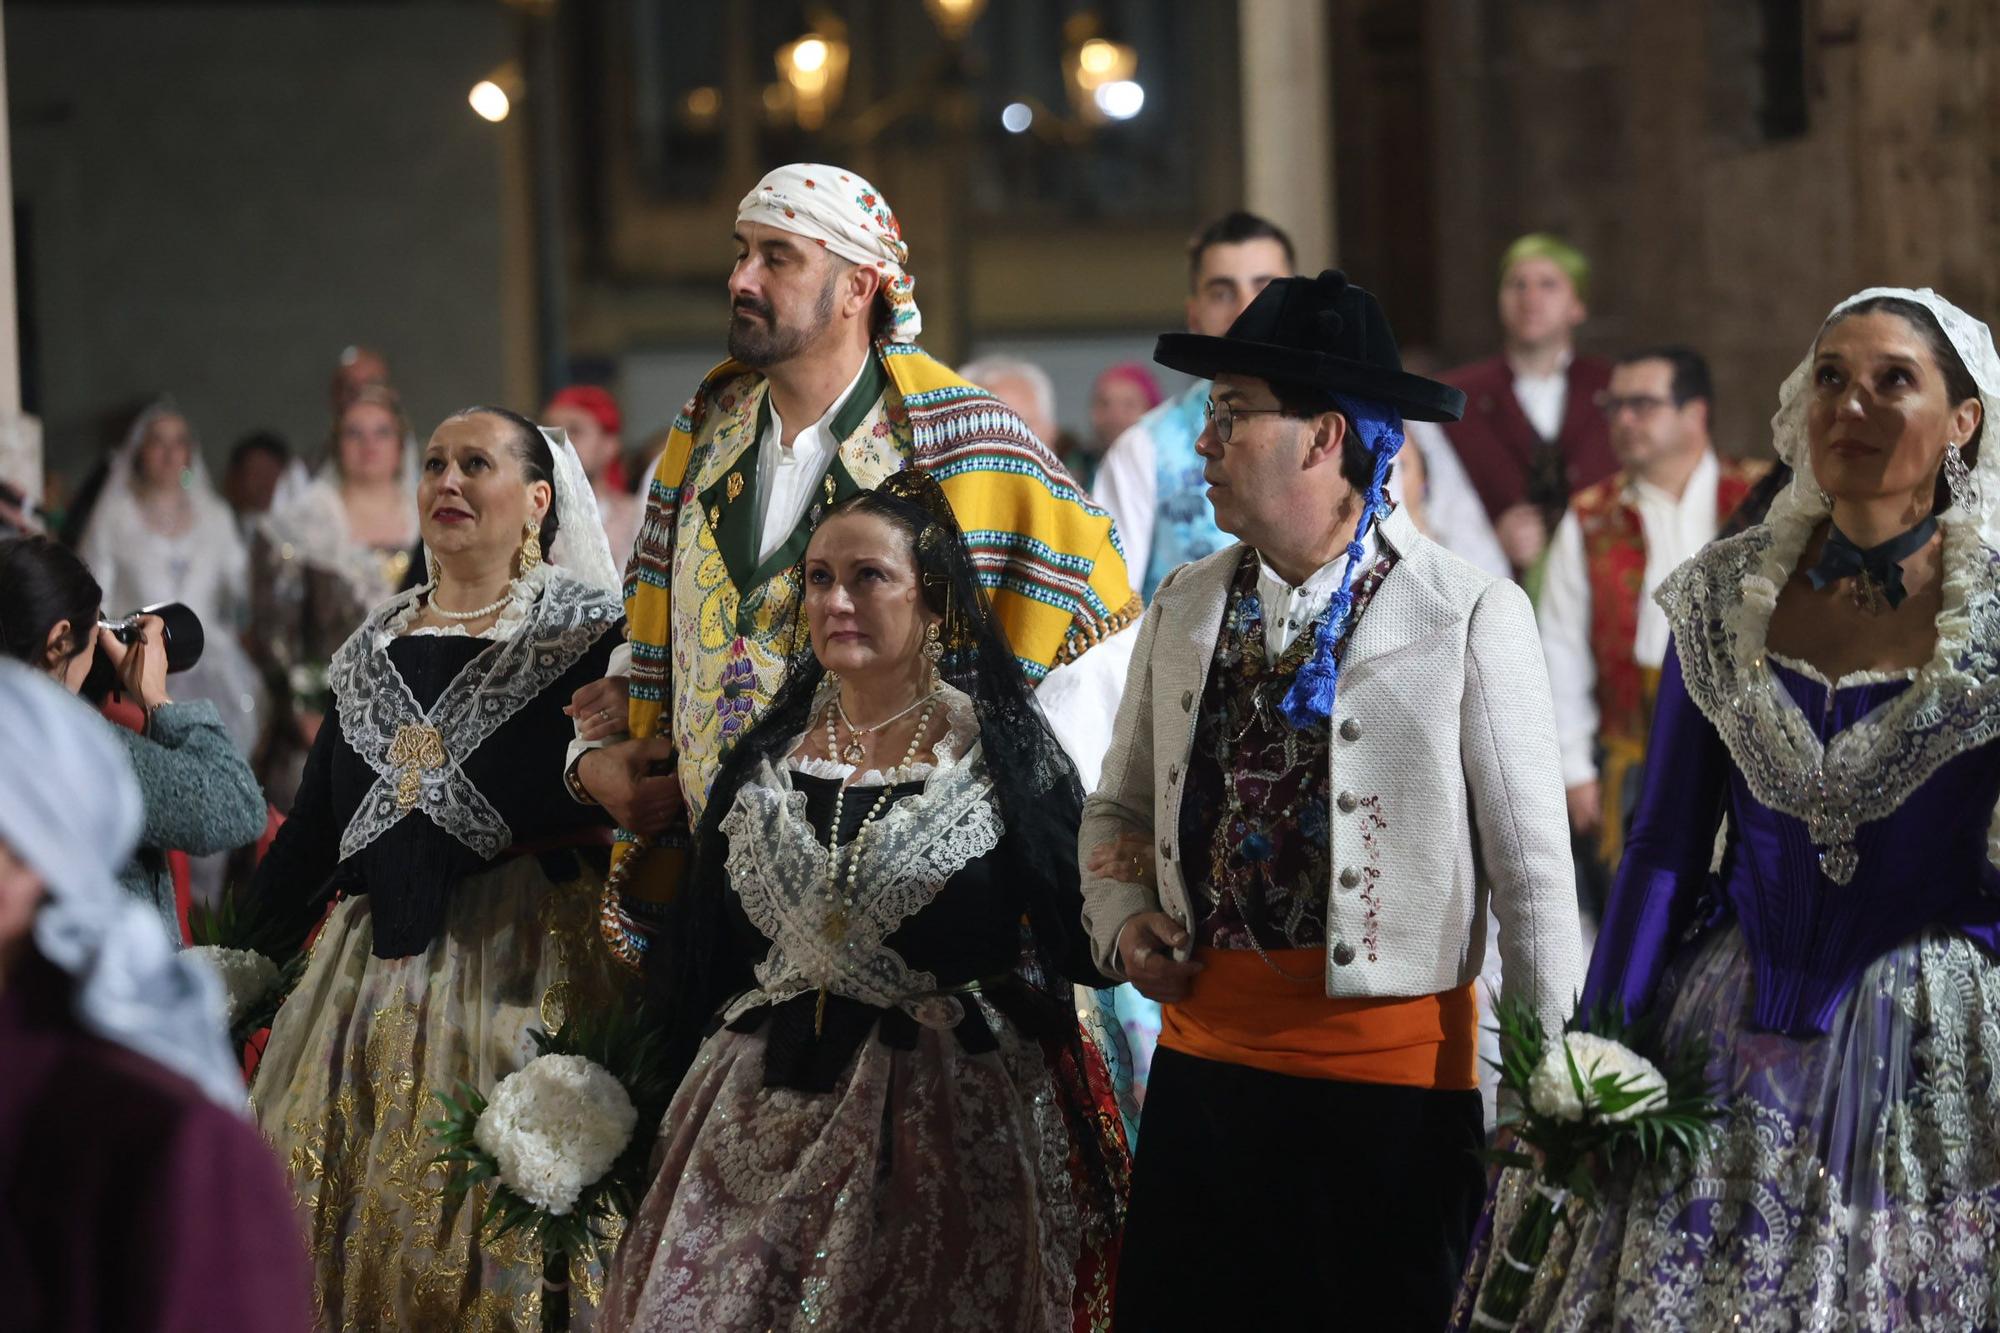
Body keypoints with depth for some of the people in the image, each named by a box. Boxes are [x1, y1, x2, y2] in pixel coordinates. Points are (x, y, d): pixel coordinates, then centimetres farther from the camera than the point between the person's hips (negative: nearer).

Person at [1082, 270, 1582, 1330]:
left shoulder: (1470, 616, -8)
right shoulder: (1183, 607, 9)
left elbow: (1532, 871, -6)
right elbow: (1119, 806, 21)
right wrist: (1122, 918, 1)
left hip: (1394, 1066, -5)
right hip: (1203, 1047, 5)